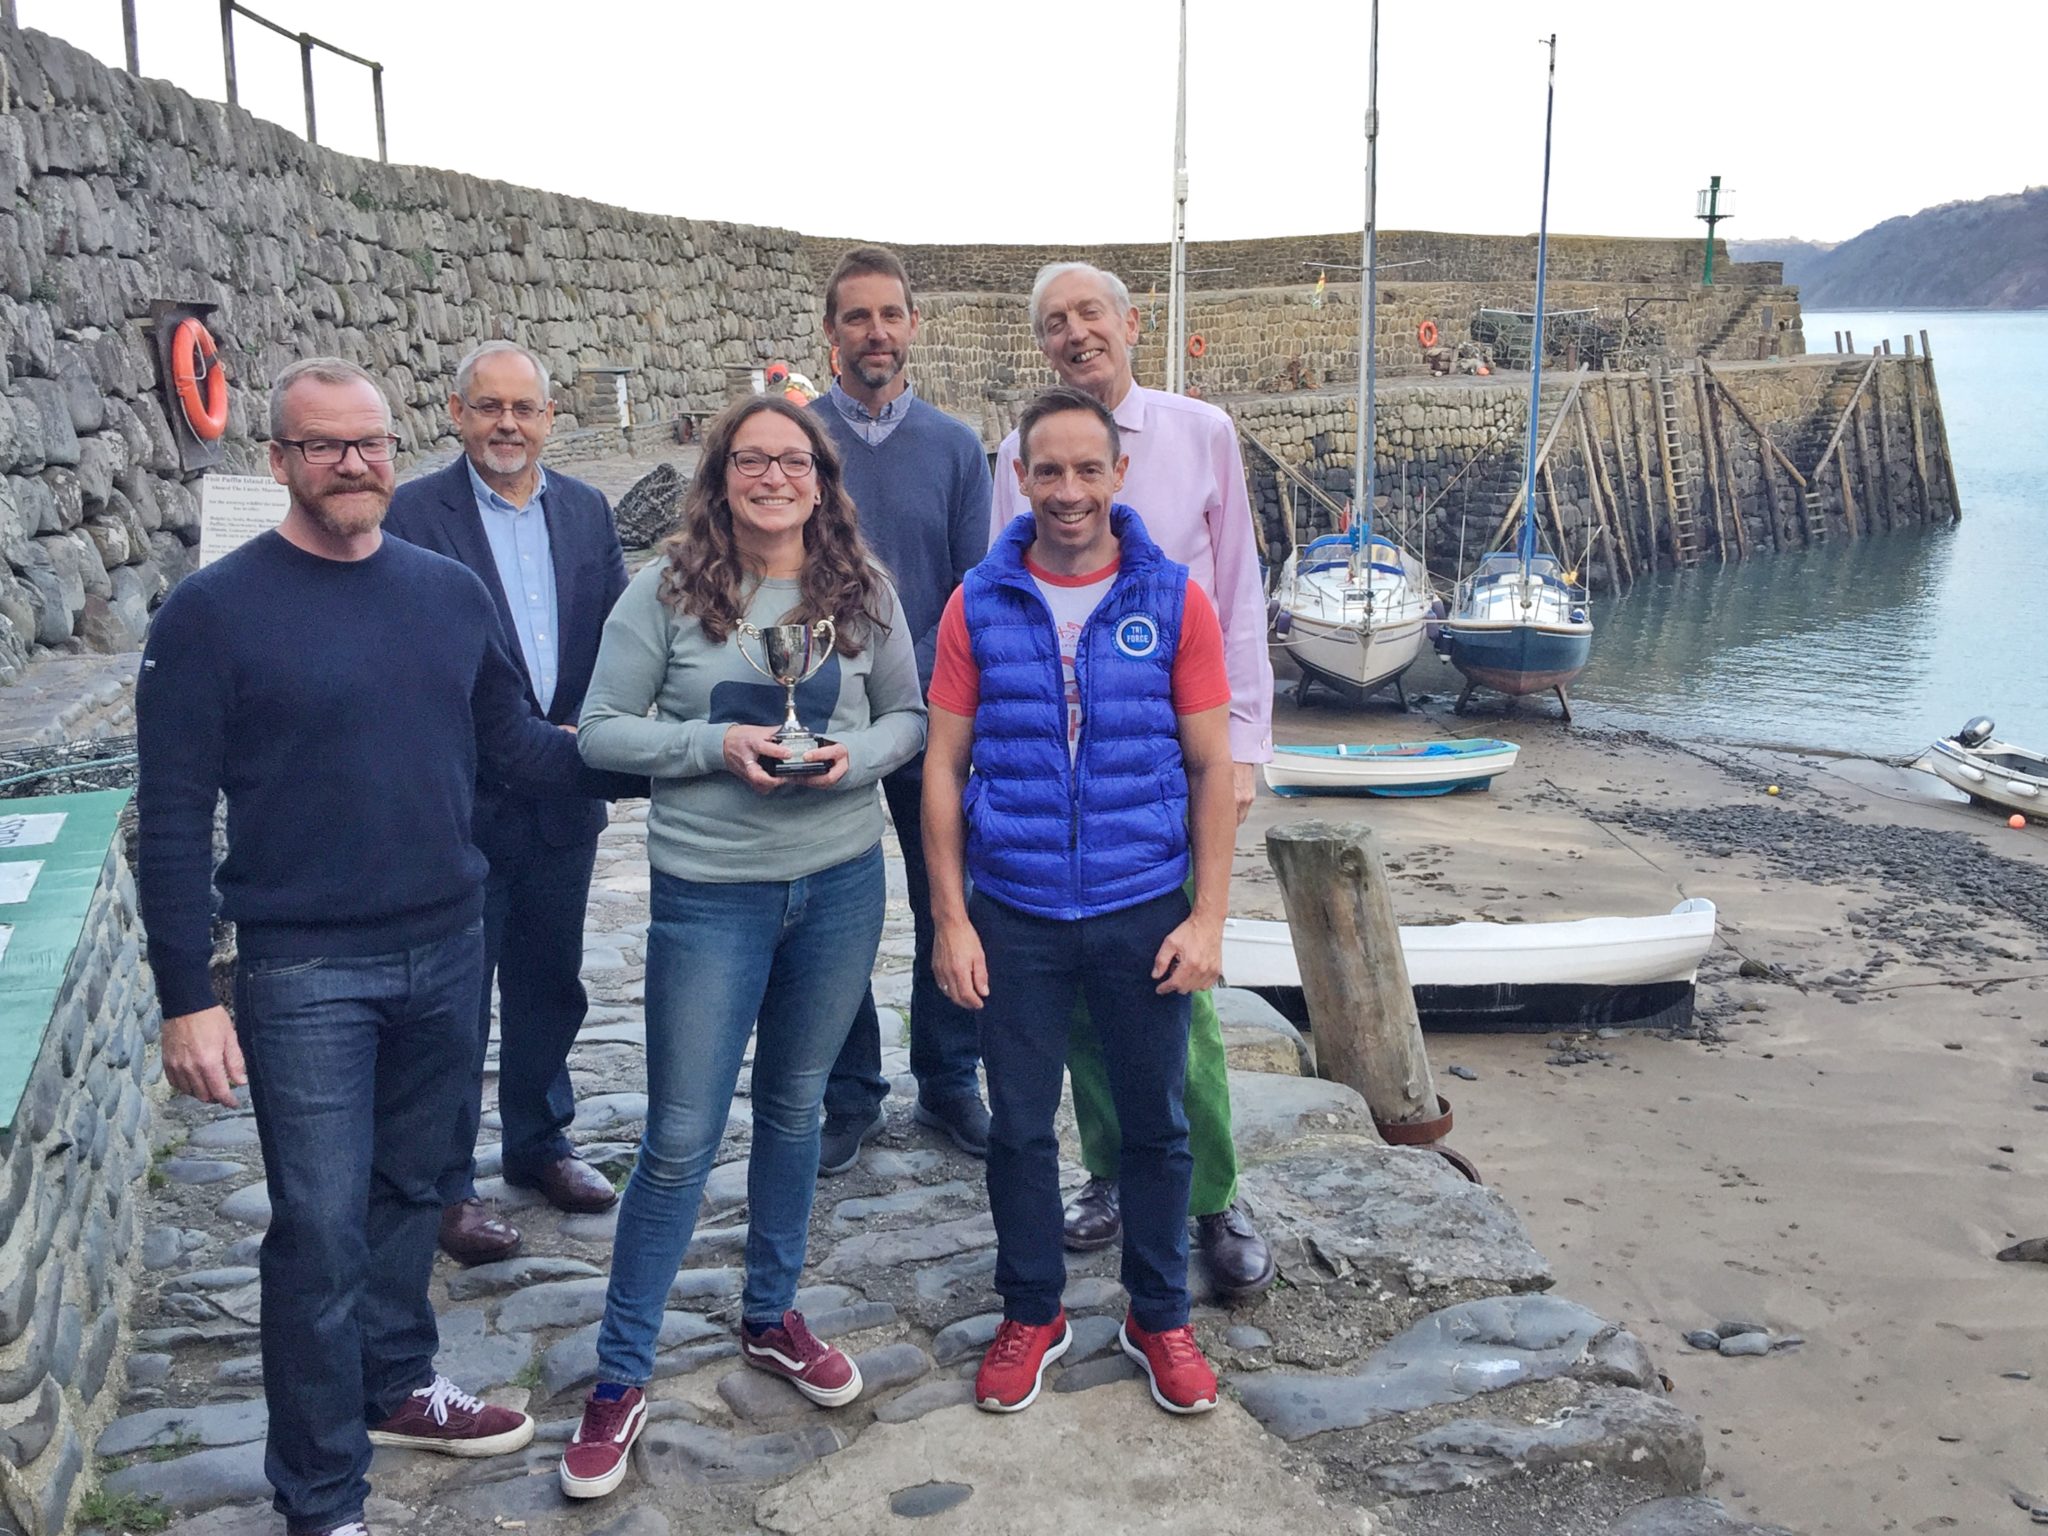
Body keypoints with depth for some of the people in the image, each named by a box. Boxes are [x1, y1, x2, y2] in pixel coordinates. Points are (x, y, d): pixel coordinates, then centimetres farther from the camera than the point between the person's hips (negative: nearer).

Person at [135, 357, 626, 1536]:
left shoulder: (451, 592, 4)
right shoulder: (214, 611, -9)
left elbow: (513, 748, 11)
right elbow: (176, 817, -9)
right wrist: (188, 999, -12)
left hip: (449, 950, 4)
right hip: (303, 972, -4)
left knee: (411, 1190, 19)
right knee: (323, 1227, 1)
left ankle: (396, 1384, 41)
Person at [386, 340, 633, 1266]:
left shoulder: (586, 511, 6)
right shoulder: (415, 513, -9)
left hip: (563, 796, 5)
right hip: (462, 800, -5)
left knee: (550, 983, 18)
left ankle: (540, 1144, 35)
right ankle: (445, 1183, 19)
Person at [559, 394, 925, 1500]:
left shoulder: (864, 591, 1)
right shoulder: (667, 591, -7)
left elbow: (909, 716, 9)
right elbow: (601, 731, -4)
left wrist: (859, 755, -12)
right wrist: (714, 745, -19)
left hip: (840, 885, 3)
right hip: (711, 895, -3)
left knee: (793, 1106, 18)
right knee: (681, 1138, 0)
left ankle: (771, 1317, 37)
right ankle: (620, 1379, 14)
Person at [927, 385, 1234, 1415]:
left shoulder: (1174, 602, -3)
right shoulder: (978, 606, -1)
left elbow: (1212, 767, -1)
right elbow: (944, 767, 1)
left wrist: (1208, 919, -6)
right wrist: (951, 920, -3)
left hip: (1142, 912, 0)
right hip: (1015, 916, 1)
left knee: (1156, 1125, 10)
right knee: (1019, 1125, 11)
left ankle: (1159, 1318, 30)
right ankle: (1030, 1315, 30)